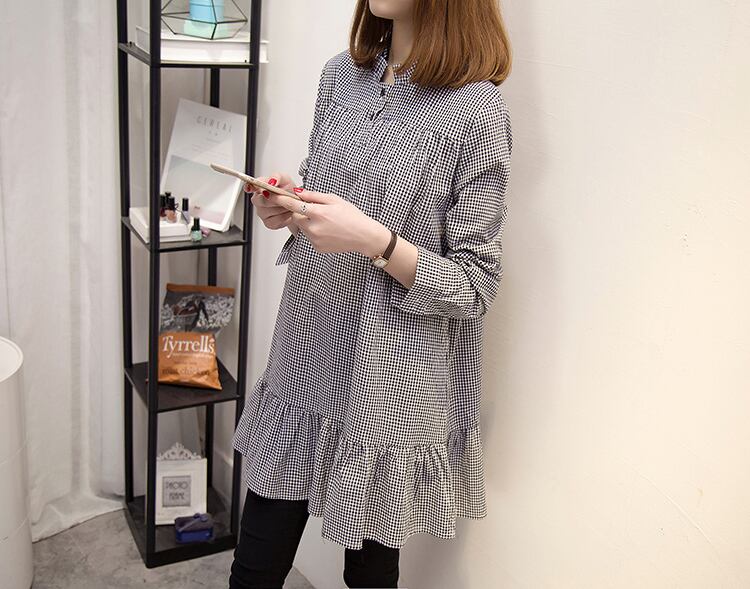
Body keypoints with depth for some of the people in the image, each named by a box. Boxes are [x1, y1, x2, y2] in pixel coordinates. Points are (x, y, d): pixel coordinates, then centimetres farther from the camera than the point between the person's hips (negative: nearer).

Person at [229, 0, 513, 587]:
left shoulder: (477, 110, -15)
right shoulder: (341, 74, 4)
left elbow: (476, 286, -13)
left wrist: (374, 241, -27)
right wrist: (288, 205, -5)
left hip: (389, 388, -5)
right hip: (306, 361, 5)